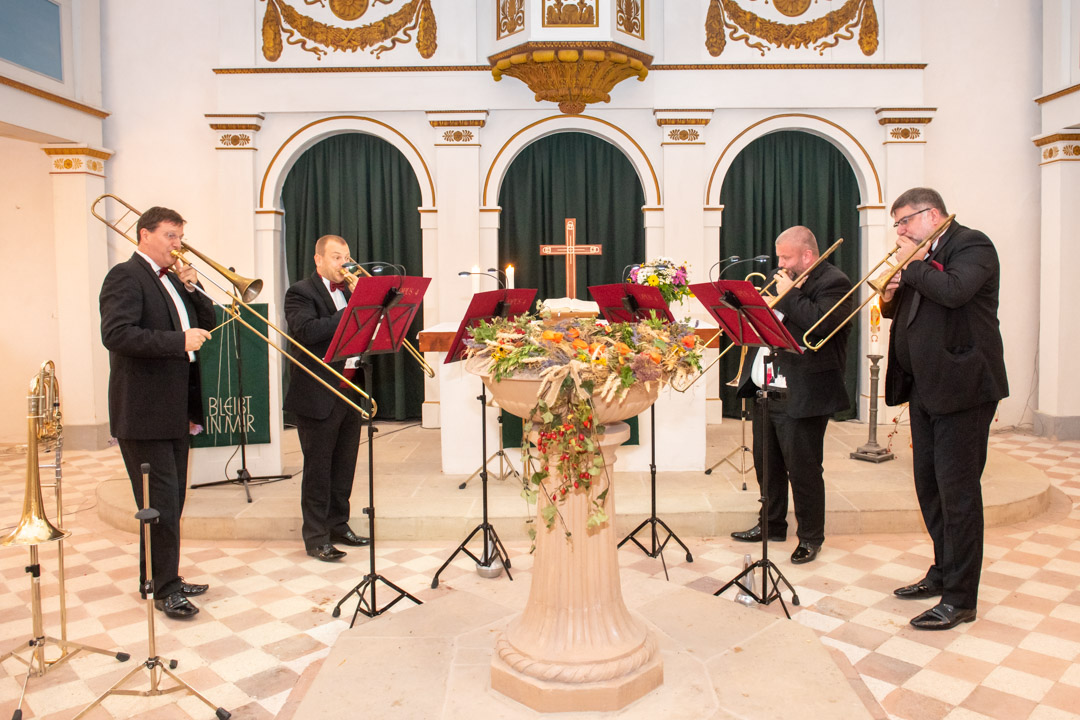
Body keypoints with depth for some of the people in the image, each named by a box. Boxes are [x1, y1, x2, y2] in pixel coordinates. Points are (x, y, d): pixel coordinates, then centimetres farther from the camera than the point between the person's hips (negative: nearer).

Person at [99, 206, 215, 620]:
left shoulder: (172, 279, 17)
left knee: (171, 500, 15)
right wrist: (180, 340, -26)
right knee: (161, 503, -4)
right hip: (144, 412, -9)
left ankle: (162, 580, 27)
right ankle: (164, 589, 7)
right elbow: (116, 334, -23)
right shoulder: (125, 276, -9)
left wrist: (191, 288, 0)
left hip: (175, 410, 9)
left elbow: (207, 323, 15)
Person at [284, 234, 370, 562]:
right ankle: (316, 537, 11)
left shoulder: (349, 292, 16)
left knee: (344, 466, 14)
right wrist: (351, 312, -26)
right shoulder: (301, 292, -7)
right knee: (318, 469, 1)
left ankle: (338, 525, 27)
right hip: (318, 396, -7)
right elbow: (307, 331, -24)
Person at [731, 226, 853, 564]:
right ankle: (772, 524, 34)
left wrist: (789, 294, -16)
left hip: (802, 395, -9)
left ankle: (810, 537, 18)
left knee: (802, 469, 2)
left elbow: (819, 324, -27)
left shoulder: (833, 282, -11)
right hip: (765, 388, 9)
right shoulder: (786, 279, 16)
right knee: (766, 462, 17)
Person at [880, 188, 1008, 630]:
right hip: (925, 387, 9)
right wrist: (890, 299, 1)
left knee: (958, 491, -4)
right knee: (929, 485, 15)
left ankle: (960, 598, 4)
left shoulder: (972, 245, -8)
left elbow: (954, 291, -27)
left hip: (961, 386, -9)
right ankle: (943, 573, 29)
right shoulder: (923, 256, 17)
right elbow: (905, 310, 23)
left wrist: (912, 264, -13)